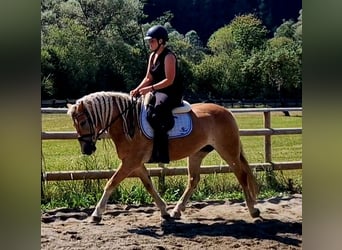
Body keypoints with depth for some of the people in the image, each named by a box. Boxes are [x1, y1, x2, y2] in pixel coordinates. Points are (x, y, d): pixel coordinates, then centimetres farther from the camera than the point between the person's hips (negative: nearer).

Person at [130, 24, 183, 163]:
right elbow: (148, 78, 15)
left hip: (171, 94, -10)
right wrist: (137, 90, -2)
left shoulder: (169, 56, -12)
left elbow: (169, 80, -20)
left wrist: (150, 88, -27)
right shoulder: (152, 56, 14)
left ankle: (161, 155, -33)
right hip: (158, 93, 10)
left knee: (156, 116, -32)